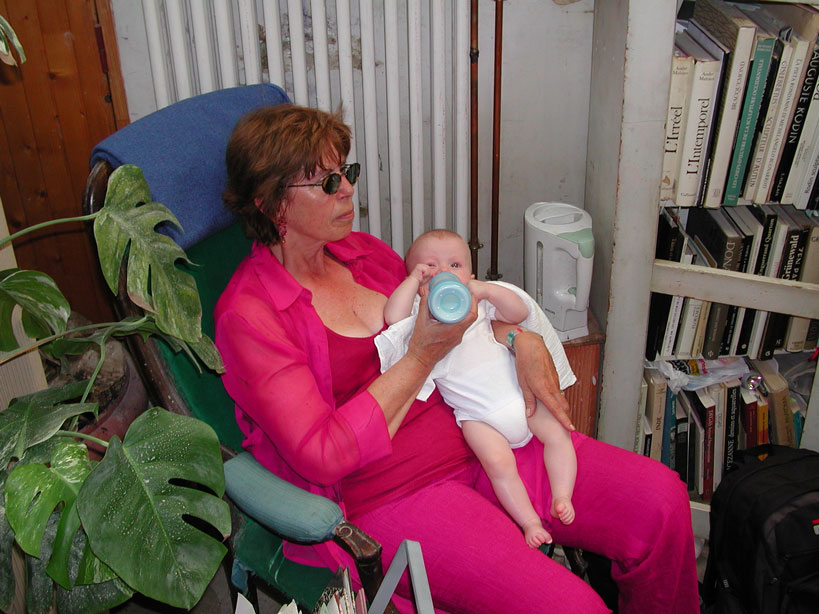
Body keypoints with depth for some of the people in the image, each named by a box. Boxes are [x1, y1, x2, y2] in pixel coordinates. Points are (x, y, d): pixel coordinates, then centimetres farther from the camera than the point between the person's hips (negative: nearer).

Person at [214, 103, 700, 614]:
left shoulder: (362, 251, 10)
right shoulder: (248, 313, -11)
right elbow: (321, 456, -17)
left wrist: (522, 338, 1)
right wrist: (422, 355, -17)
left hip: (473, 436, 7)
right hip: (390, 494, -6)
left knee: (662, 500, -5)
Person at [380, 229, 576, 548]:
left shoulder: (479, 302, 17)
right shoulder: (420, 310, 8)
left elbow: (520, 313, 6)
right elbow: (393, 317, -14)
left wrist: (488, 290, -7)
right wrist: (414, 279, -8)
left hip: (517, 393, 4)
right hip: (477, 414, -4)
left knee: (558, 434, -7)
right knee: (499, 462, -20)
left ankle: (562, 497, 1)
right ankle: (530, 522, -10)